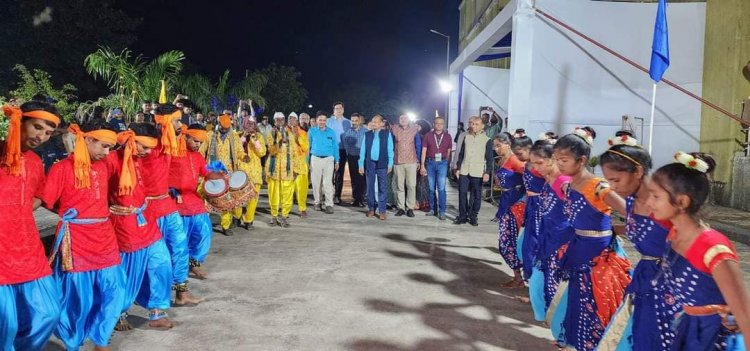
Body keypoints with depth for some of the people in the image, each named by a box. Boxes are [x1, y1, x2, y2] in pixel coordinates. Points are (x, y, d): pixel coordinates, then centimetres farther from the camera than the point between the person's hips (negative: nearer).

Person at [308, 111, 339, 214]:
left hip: (328, 159, -1)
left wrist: (337, 161, 5)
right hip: (315, 159, 1)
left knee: (328, 183, -7)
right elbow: (308, 146, 5)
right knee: (316, 182, 6)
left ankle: (329, 205, -5)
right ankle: (317, 203, 19)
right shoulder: (312, 131, 3)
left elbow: (335, 147, 8)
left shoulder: (331, 132, 4)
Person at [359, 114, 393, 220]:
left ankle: (382, 211, 6)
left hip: (382, 164, -2)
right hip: (370, 164, 2)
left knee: (382, 188, 1)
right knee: (370, 187, 8)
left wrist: (390, 164, -4)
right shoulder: (367, 134, 5)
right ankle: (371, 209, 19)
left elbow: (390, 150, 1)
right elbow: (362, 151, 6)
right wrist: (361, 165, 2)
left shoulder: (387, 134, 1)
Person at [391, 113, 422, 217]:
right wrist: (391, 160, 7)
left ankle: (410, 208, 3)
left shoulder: (414, 130, 5)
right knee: (399, 186, 2)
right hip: (398, 162, 0)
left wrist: (418, 161, 9)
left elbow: (418, 146, 10)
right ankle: (400, 207, 9)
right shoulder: (394, 130, 4)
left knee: (411, 185, -3)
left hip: (411, 162, 0)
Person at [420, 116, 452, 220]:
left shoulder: (448, 136, 4)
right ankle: (432, 209, 18)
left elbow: (449, 152, 6)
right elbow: (423, 151, 2)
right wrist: (422, 165, -3)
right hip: (430, 163, 1)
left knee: (441, 188, -5)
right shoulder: (428, 135, 3)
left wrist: (447, 164, -1)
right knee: (431, 188, 7)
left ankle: (441, 211, -1)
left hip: (442, 163, -1)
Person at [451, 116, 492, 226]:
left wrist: (487, 172, -9)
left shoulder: (487, 140, -1)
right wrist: (458, 168, 10)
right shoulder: (465, 137, 9)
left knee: (476, 195, 3)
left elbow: (489, 158, -2)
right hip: (464, 171, 3)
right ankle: (462, 216, 12)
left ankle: (473, 217, 14)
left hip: (478, 172, -3)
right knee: (462, 193, 2)